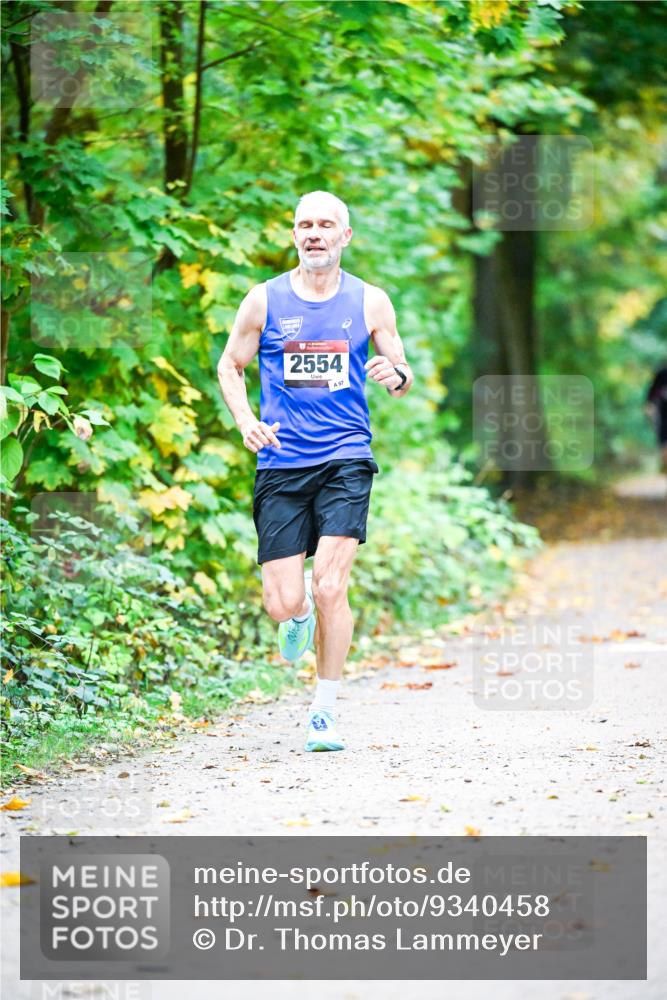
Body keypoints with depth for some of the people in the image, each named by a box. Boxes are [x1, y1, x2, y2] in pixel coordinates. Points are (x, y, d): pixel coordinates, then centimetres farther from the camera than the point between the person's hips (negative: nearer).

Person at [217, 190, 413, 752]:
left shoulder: (370, 301, 6)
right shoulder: (265, 300, 4)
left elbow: (401, 372, 13)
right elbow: (230, 367, 14)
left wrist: (398, 375, -12)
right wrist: (246, 421, -4)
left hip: (345, 459, -1)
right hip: (280, 466, 1)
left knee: (330, 585, -15)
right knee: (283, 603, -4)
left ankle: (324, 714, 0)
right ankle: (300, 613, 36)